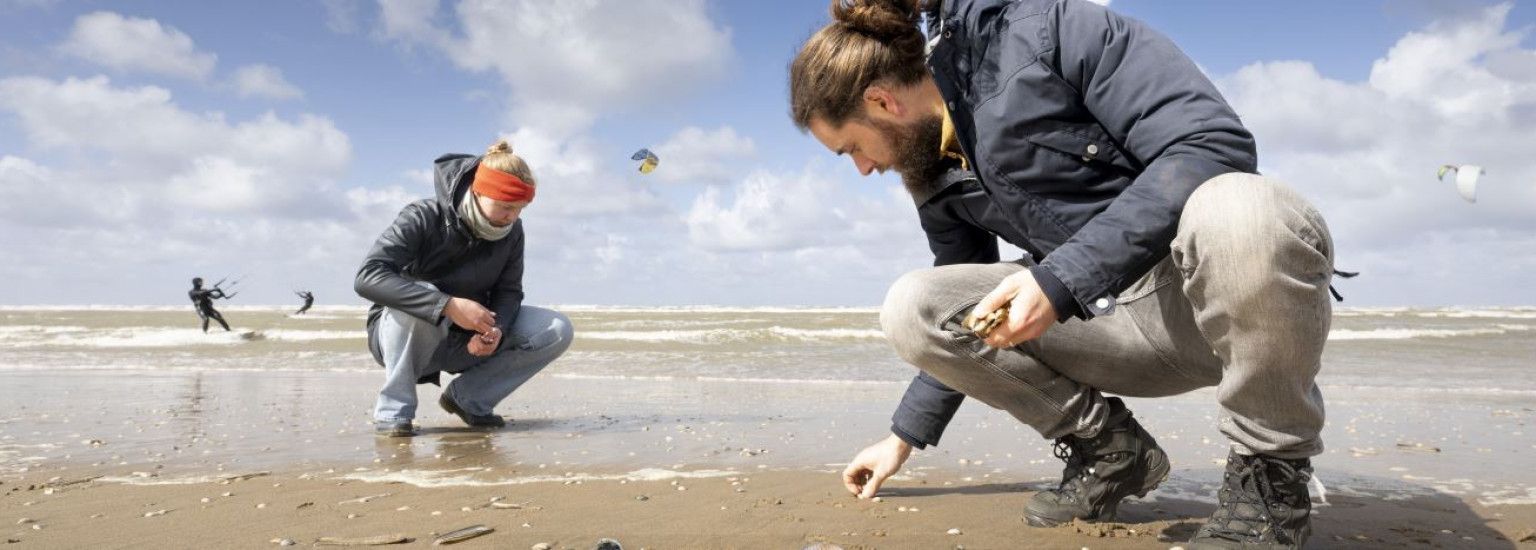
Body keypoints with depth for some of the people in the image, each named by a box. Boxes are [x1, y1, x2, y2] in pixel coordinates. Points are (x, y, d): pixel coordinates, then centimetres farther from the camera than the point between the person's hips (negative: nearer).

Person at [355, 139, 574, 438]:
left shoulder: (511, 231, -8)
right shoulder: (423, 219, -23)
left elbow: (509, 290, -5)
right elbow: (367, 277, -34)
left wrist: (495, 329, -29)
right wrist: (448, 305, -44)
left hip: (465, 341, 4)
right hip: (400, 335, -4)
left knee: (557, 330, -14)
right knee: (419, 299, -40)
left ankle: (468, 398, -2)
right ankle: (393, 411, -20)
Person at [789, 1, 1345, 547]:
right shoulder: (935, 168, 6)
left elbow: (1216, 141, -24)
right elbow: (964, 325, 17)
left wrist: (1060, 278, -29)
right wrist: (903, 439, 18)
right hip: (1103, 316, 6)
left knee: (1231, 208, -40)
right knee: (911, 309, -11)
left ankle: (1271, 472, -15)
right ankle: (1105, 446, 3)